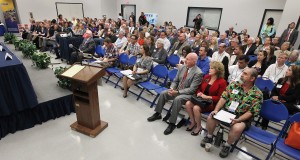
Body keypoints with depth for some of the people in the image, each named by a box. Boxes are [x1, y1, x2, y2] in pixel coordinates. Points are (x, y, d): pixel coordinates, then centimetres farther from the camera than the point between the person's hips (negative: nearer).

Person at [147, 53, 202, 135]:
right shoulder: (182, 67, 2)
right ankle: (157, 114, 8)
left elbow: (192, 89, -22)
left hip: (188, 94, -7)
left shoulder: (198, 73, -19)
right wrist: (171, 88, -12)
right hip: (177, 90, 7)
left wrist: (177, 92, -26)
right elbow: (175, 81, 8)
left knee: (177, 99, -34)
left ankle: (172, 123, -20)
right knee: (163, 93, -10)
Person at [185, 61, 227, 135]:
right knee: (188, 103, -20)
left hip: (211, 103, -6)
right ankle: (193, 122, 2)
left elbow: (220, 97, -12)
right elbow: (199, 88, 17)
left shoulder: (222, 82, -10)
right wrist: (199, 93, -6)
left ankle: (199, 127, -2)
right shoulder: (206, 77, 7)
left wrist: (207, 97, -20)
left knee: (196, 108, -30)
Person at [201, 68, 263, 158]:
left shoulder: (257, 94, -8)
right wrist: (216, 110, -15)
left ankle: (227, 145, -1)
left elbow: (251, 112, -11)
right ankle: (209, 137, 10)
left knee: (236, 128, -33)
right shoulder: (234, 84, 1)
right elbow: (224, 98, -2)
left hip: (242, 117, -3)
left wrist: (238, 120, -24)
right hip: (225, 111, 3)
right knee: (211, 117, -20)